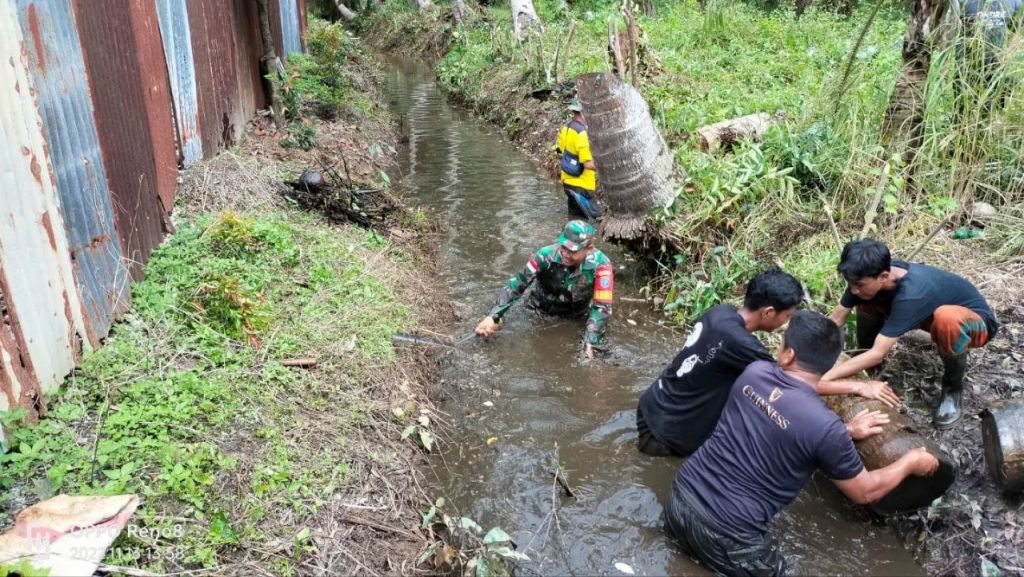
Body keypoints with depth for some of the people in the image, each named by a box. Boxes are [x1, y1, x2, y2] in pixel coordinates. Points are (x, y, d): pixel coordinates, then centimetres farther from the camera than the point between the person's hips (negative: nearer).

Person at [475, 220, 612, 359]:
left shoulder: (600, 264, -34)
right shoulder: (547, 255, -32)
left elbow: (602, 306, -32)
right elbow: (517, 283, -28)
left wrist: (590, 342, -42)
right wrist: (493, 316, -35)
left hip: (577, 315, 0)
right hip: (544, 310, 1)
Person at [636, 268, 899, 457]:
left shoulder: (721, 312, -4)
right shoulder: (737, 342, -29)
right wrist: (859, 386, -7)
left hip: (651, 406, 7)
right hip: (670, 430, -7)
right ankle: (663, 445, 7)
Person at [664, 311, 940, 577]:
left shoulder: (754, 372, -2)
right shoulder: (825, 427, -17)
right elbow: (865, 492, 2)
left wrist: (845, 432, 25)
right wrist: (910, 462, 18)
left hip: (681, 496, 6)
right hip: (724, 531, -6)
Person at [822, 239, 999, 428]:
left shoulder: (911, 295, -40)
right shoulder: (869, 278, -21)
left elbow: (878, 354, -40)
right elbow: (837, 319, -14)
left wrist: (824, 378, -42)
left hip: (975, 320, -6)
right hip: (934, 310, 6)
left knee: (947, 318, -41)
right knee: (867, 301, -11)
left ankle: (953, 388, -12)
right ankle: (866, 363, 9)